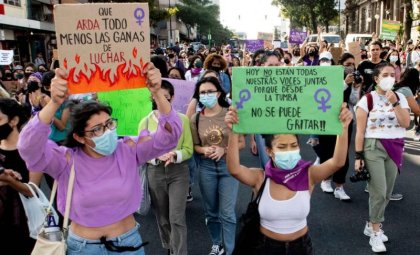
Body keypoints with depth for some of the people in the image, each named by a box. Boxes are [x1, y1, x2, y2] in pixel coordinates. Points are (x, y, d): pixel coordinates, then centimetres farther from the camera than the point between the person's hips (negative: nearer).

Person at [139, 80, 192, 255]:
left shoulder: (182, 119, -3)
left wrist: (175, 155, -22)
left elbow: (188, 149, -2)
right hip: (155, 173, 2)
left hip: (179, 172, -2)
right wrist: (157, 157, -19)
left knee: (177, 217, -6)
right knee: (162, 217, 14)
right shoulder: (145, 122, 0)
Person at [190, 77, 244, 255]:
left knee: (227, 213, 1)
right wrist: (204, 150, -15)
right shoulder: (195, 119, -3)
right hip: (206, 167, 3)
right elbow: (195, 145, 6)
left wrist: (224, 150, -19)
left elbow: (241, 142, -5)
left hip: (229, 165, -3)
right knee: (211, 211, 17)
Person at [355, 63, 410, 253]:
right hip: (373, 147, -5)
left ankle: (371, 225, 27)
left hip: (395, 148, 5)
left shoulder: (400, 97, 7)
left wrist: (394, 102, -14)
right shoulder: (367, 99, -6)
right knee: (379, 192, -9)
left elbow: (406, 123, -5)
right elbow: (360, 131, -8)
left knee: (387, 193, 10)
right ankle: (375, 234, 6)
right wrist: (358, 156, -11)